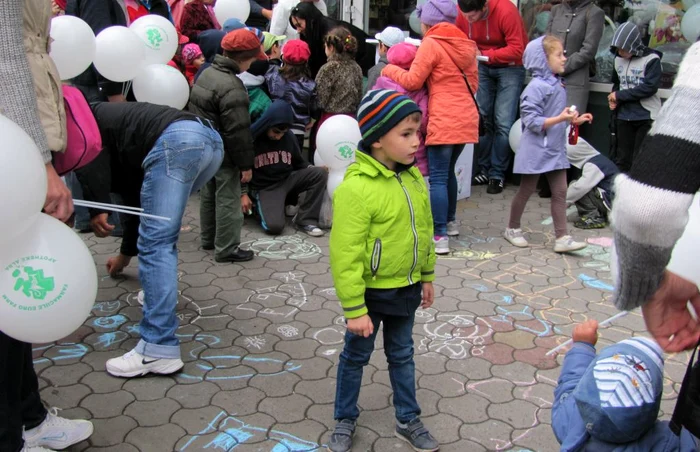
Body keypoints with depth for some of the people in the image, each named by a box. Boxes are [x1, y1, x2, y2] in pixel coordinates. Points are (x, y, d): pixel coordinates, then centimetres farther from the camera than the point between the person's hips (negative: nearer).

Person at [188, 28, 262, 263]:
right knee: (228, 200, 0)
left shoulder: (207, 73, 6)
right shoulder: (232, 87, -24)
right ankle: (227, 248, 8)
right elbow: (237, 131, -24)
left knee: (209, 194, 20)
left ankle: (209, 239, 34)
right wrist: (245, 163, -17)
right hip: (223, 155, -9)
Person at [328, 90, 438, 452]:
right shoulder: (356, 188, -25)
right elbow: (345, 255, -23)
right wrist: (354, 309, -19)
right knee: (356, 356, 14)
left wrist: (426, 276, 15)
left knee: (402, 355, 21)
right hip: (372, 292, -6)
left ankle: (408, 420, 37)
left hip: (406, 288, 6)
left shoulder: (412, 176, -2)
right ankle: (345, 421, 34)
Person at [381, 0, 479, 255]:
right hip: (467, 119, 8)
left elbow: (412, 81, -5)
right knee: (448, 172, 22)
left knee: (438, 178, -5)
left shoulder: (431, 44, -7)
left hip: (444, 121, -8)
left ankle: (440, 236, -7)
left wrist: (390, 69, 10)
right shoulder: (466, 45, 14)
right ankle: (450, 221, 33)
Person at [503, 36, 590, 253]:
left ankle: (562, 238, 7)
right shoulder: (536, 87, -17)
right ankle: (512, 228, 27)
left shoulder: (557, 85, 10)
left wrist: (575, 119, 7)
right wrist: (560, 118, -26)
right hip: (536, 150, -8)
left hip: (556, 149, 8)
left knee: (560, 192, 4)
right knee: (526, 190, 8)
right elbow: (532, 121, -22)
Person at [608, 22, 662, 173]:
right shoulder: (618, 59, 7)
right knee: (622, 159, 12)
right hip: (624, 116, 6)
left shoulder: (651, 59, -11)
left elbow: (650, 87, -18)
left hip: (646, 117, -5)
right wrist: (614, 99, 1)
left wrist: (620, 95, -14)